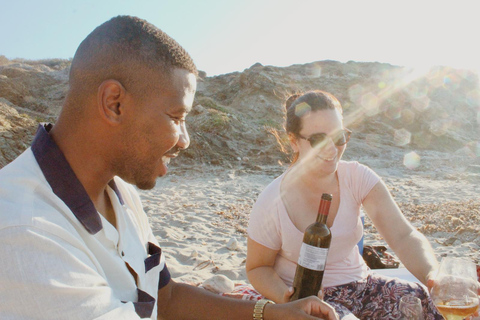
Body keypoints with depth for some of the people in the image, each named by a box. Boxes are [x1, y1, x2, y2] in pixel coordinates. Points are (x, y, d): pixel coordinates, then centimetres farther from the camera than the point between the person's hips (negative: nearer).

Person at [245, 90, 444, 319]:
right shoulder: (271, 204, -18)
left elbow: (403, 235, -18)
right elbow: (257, 268, -5)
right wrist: (287, 298, -25)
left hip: (359, 282, 4)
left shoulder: (357, 177, -9)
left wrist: (434, 276, -38)